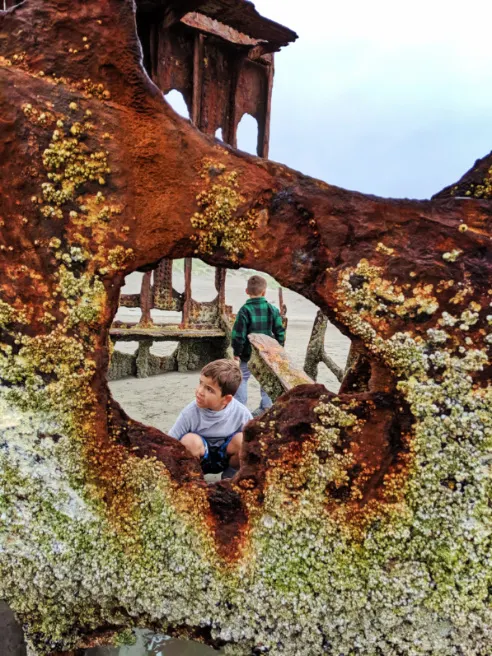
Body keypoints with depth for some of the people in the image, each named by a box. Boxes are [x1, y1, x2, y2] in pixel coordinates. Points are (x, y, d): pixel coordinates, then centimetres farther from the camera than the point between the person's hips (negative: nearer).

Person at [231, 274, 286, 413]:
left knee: (241, 378, 6)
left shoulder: (245, 310, -14)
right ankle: (266, 406, 20)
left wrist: (237, 353, -6)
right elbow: (280, 331, 3)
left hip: (248, 354, -4)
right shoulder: (272, 309, -2)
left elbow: (239, 334, -15)